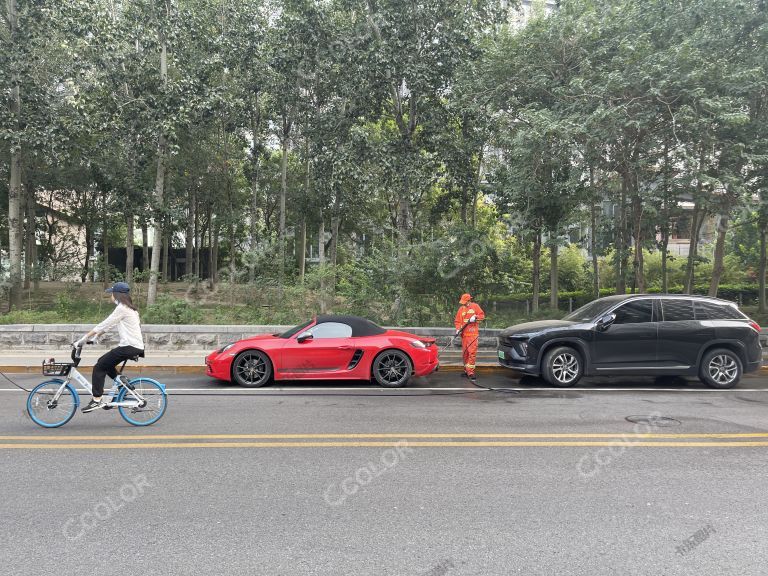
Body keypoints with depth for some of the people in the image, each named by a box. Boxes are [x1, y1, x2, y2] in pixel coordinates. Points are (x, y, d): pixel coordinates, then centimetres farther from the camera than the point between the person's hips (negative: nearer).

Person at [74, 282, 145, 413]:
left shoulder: (122, 308, -12)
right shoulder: (128, 308, 18)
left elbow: (104, 325, -12)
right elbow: (106, 326, 21)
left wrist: (83, 339, -7)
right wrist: (92, 337, 17)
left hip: (129, 347, -9)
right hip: (135, 346, 9)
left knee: (99, 367, -5)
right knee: (105, 363, 21)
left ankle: (96, 401, -5)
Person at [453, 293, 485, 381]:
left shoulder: (475, 306, 1)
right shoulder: (461, 309, 11)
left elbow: (482, 315, 3)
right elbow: (457, 321, 11)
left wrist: (475, 317, -15)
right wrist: (458, 329, -5)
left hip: (473, 334, -4)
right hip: (464, 334, 4)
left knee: (472, 352, -12)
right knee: (465, 353, 9)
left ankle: (470, 371, -12)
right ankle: (466, 370, 21)